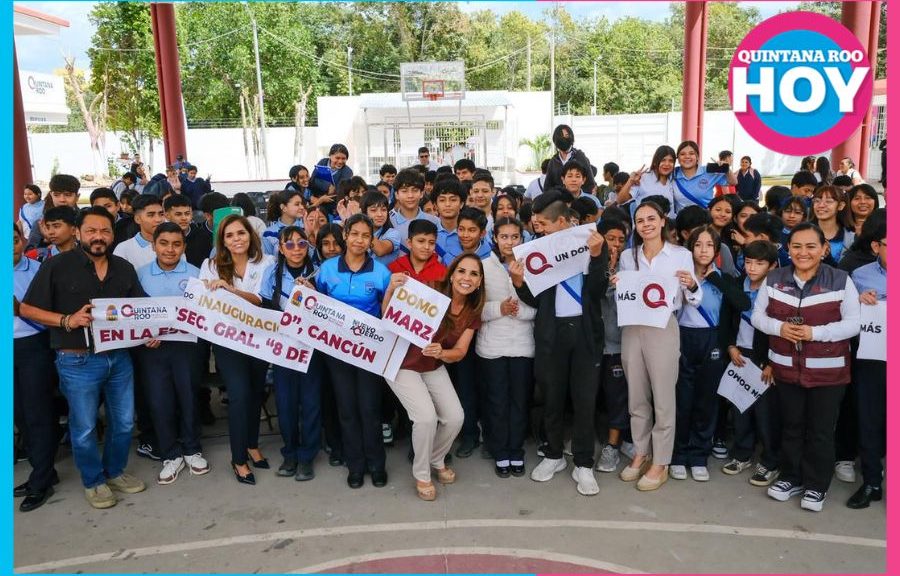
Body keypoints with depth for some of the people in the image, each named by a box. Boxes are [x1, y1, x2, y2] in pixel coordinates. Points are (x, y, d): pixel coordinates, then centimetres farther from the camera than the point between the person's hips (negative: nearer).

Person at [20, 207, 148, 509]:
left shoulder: (124, 268, 6)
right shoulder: (57, 266, -7)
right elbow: (27, 309, -6)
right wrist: (67, 321, -19)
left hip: (119, 357, 4)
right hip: (78, 361, -4)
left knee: (124, 422, 14)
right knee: (84, 428, 9)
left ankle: (115, 472, 36)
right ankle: (94, 482, 28)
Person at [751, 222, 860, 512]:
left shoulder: (840, 280, -8)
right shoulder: (774, 279, 1)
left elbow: (854, 323, -9)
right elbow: (757, 315, 4)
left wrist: (815, 332, -21)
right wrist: (779, 327, -16)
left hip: (828, 370, -2)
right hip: (786, 369, 3)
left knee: (821, 431, 7)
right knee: (791, 427, 15)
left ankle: (816, 485, 23)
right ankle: (791, 478, 31)